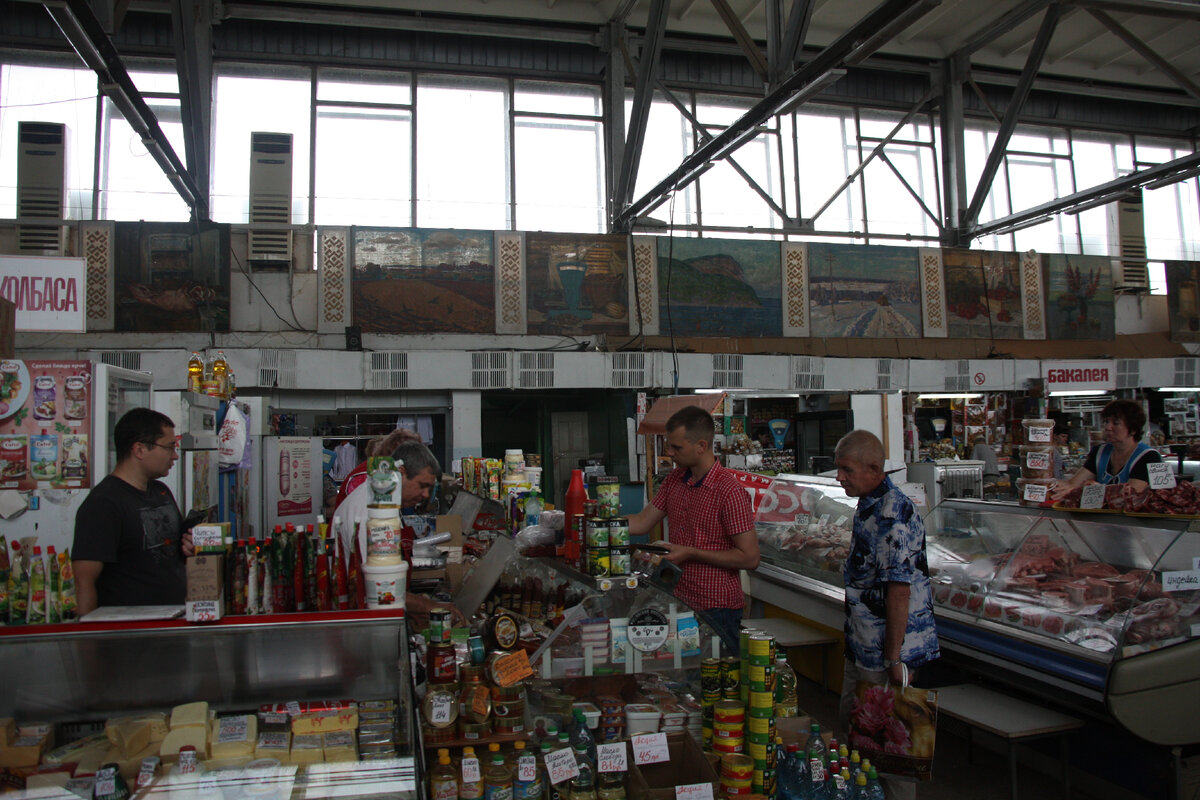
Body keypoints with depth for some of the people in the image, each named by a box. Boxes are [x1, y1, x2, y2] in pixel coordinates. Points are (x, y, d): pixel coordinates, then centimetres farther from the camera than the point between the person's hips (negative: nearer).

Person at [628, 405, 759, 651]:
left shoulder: (729, 491, -18)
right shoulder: (675, 479, 6)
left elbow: (749, 558, -19)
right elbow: (642, 523, 10)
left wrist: (691, 553, -18)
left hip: (717, 610, -7)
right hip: (680, 601, 7)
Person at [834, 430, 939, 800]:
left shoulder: (894, 515, -24)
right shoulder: (868, 506, 7)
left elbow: (899, 591, -25)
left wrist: (894, 658, -23)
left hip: (885, 652, -10)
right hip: (862, 646, 10)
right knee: (850, 726, 20)